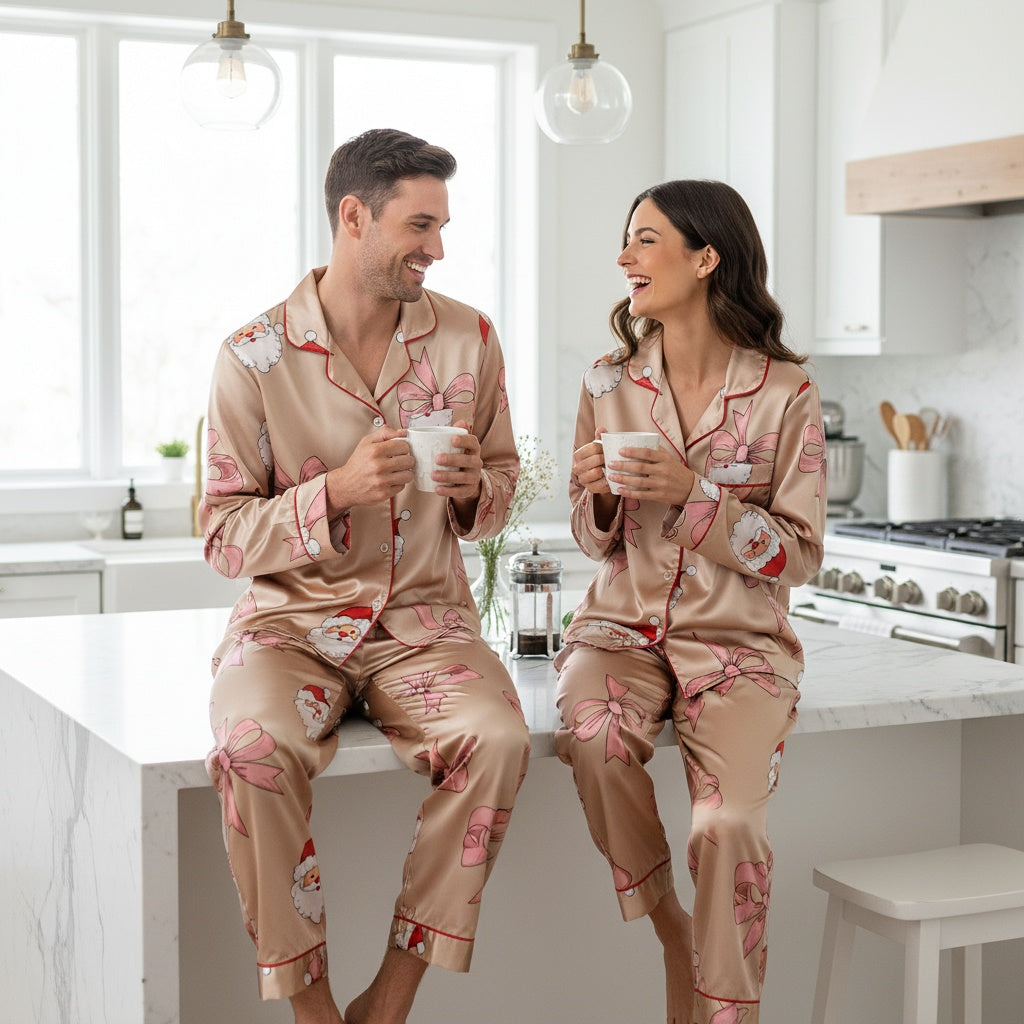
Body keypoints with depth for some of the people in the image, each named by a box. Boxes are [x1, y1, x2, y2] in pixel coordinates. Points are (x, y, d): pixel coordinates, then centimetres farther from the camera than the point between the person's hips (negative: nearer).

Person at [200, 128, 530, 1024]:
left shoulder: (469, 338, 4)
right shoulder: (255, 356, -4)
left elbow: (502, 483, 16)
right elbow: (224, 537, -3)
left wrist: (474, 489, -9)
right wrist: (337, 491, -20)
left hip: (425, 619, 2)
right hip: (292, 616, -2)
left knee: (497, 739, -29)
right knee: (257, 748, -34)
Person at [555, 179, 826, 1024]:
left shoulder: (785, 391, -4)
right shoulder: (610, 382, 6)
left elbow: (799, 556, -3)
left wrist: (695, 493, -16)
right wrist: (599, 495, -10)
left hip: (737, 640, -2)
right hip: (623, 626, 3)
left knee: (727, 822, -27)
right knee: (593, 738, -32)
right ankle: (669, 928, -8)